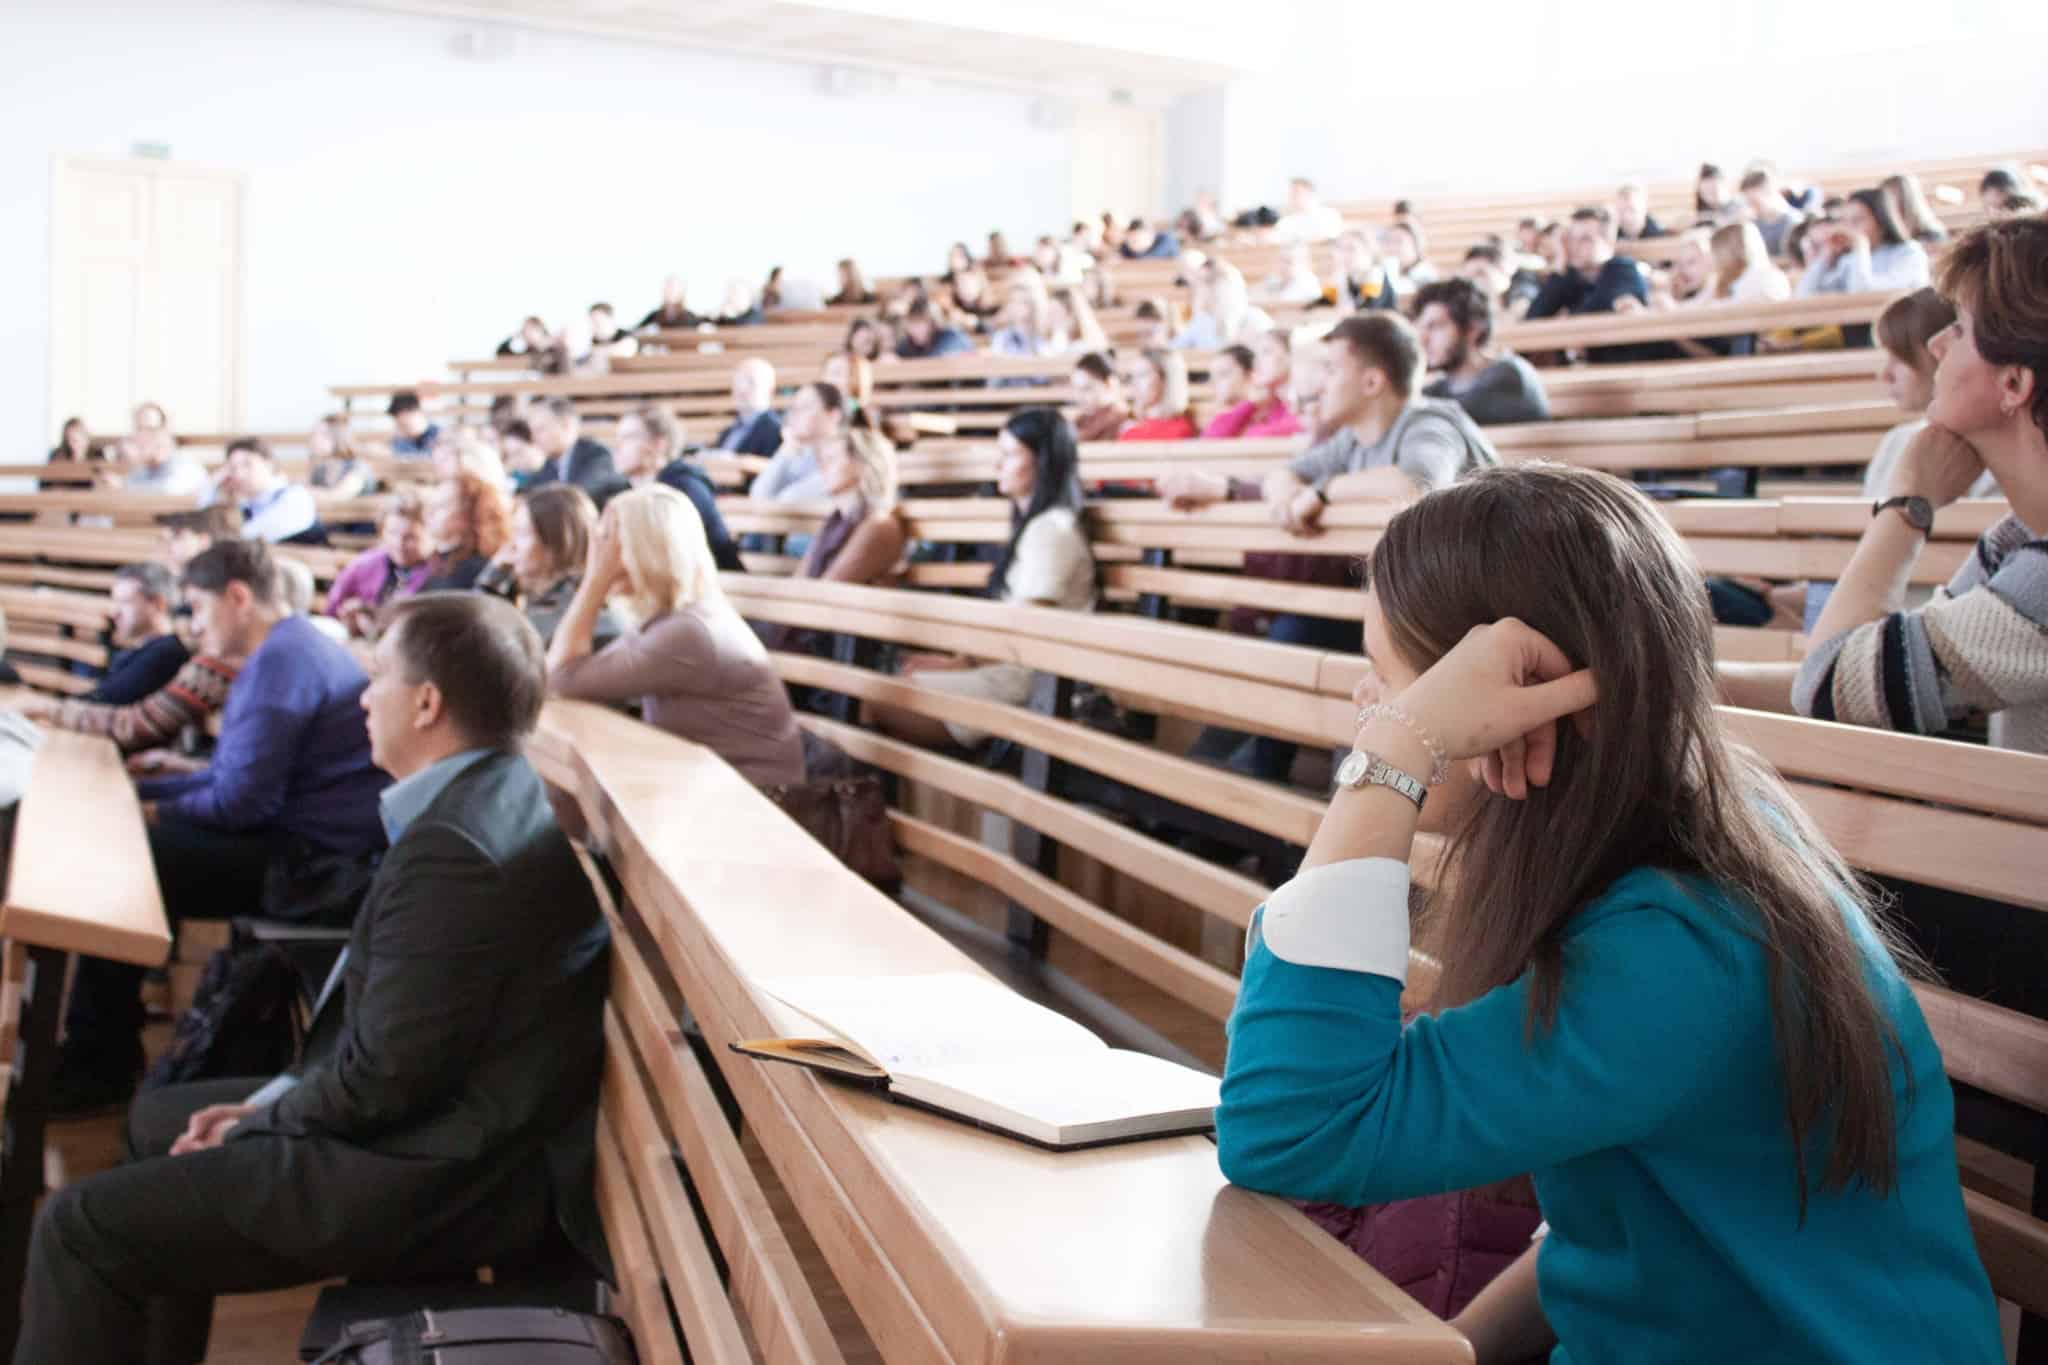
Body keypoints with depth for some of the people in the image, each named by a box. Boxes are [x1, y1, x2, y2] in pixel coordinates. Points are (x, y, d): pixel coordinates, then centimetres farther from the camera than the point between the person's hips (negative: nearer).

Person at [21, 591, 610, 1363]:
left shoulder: (453, 846, -27)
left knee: (81, 1227, -7)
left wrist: (258, 1121, -6)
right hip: (446, 1124, 11)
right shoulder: (491, 794, 6)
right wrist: (276, 1099, 6)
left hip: (442, 1183, -10)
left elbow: (383, 1078, -23)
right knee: (160, 1119, 25)